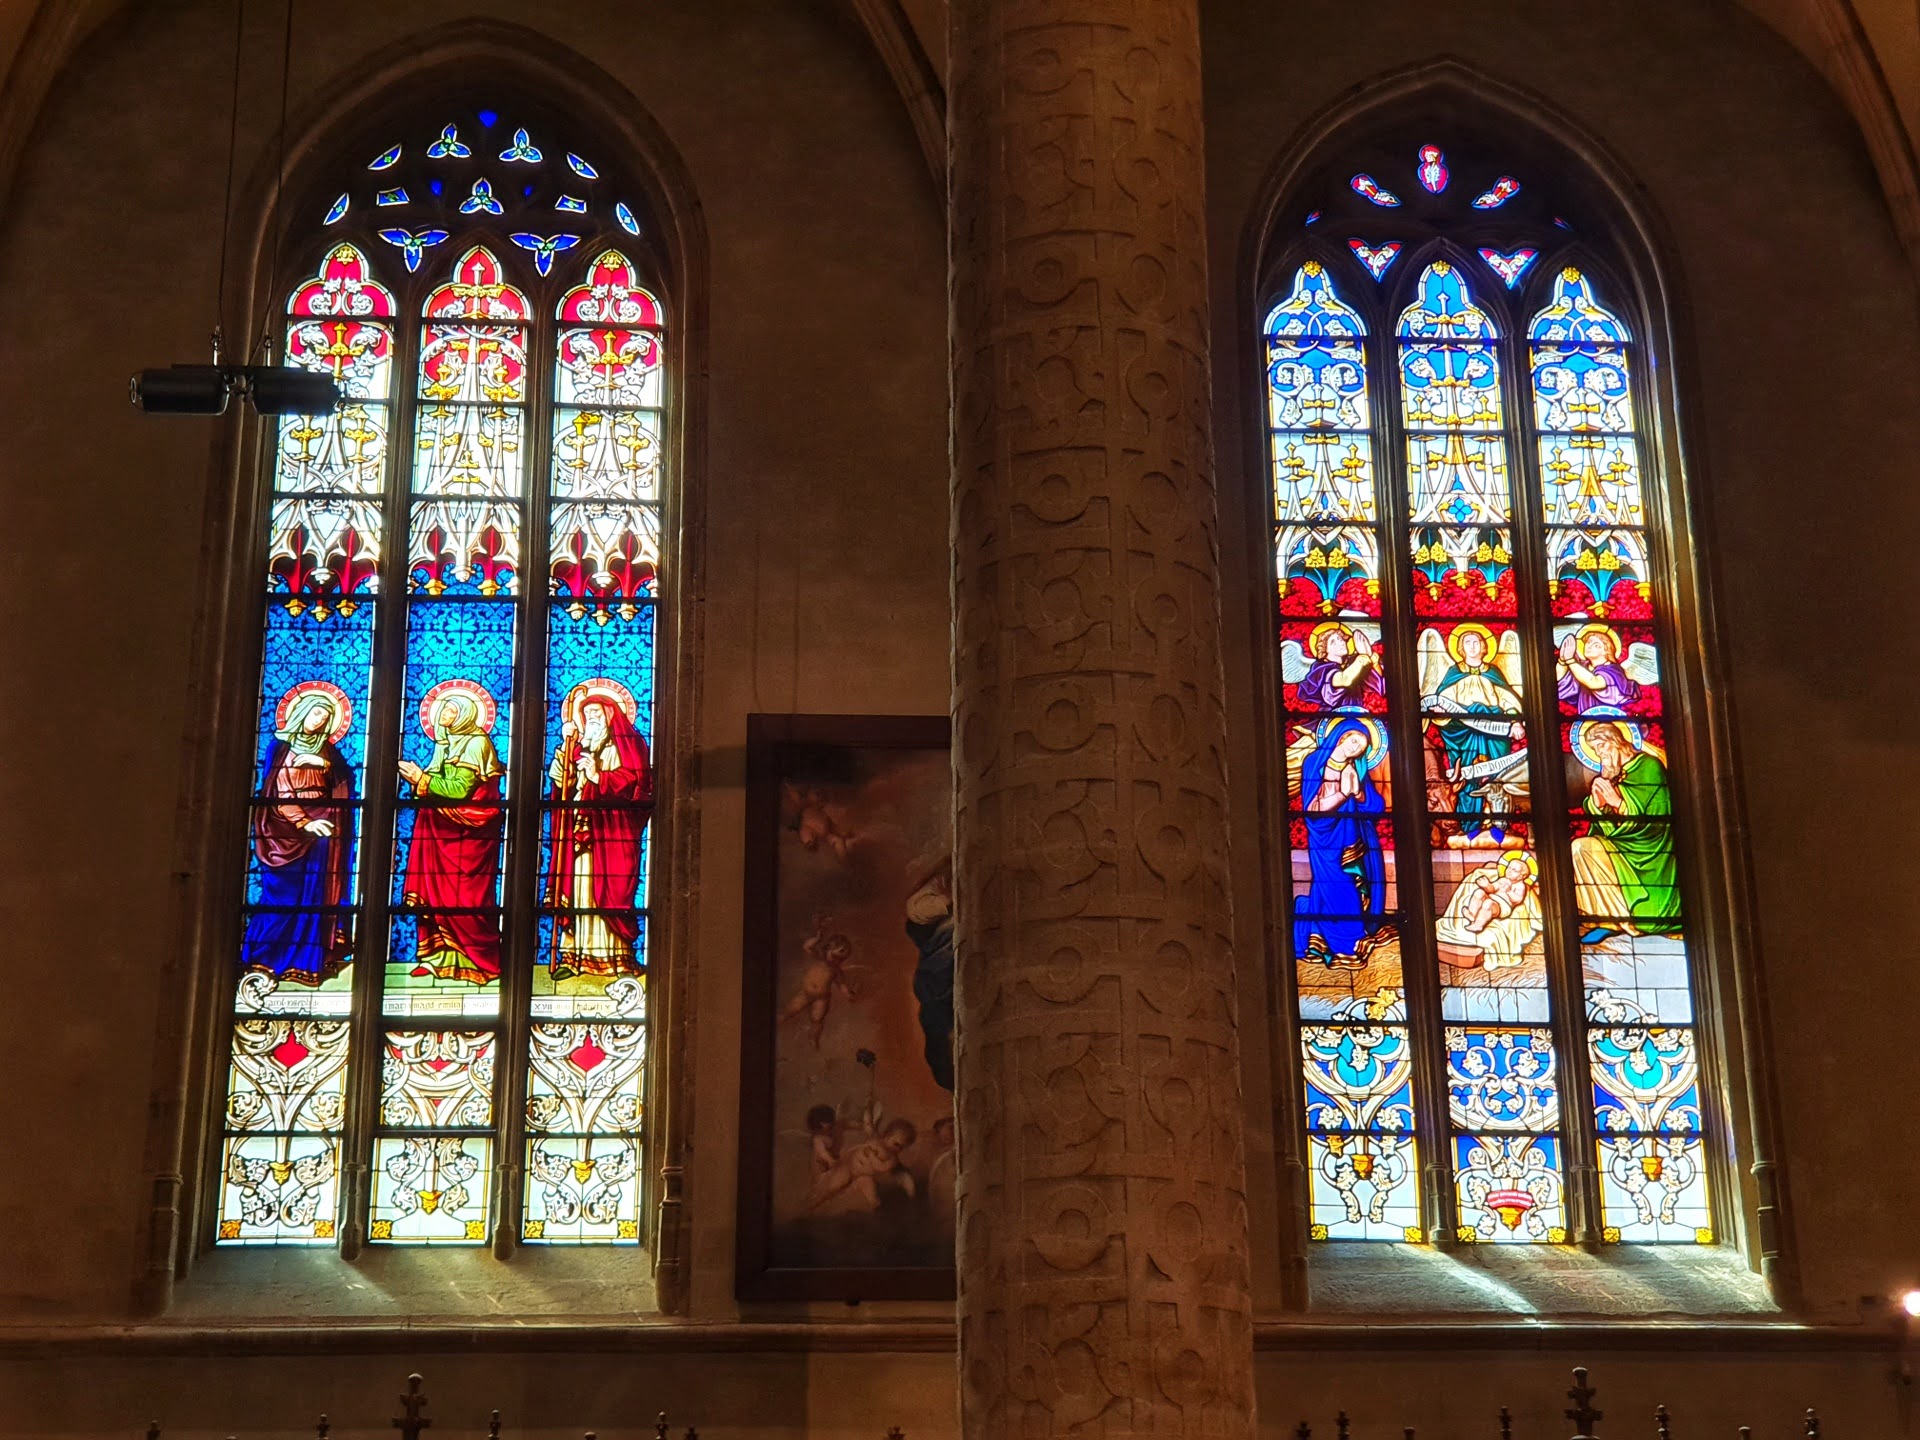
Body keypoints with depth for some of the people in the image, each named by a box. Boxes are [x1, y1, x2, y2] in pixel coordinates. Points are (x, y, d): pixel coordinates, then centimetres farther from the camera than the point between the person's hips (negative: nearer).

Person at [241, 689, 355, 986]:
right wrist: (304, 823, -14)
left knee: (316, 894, -5)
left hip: (321, 822, 3)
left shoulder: (326, 749, 14)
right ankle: (264, 958, 1)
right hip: (287, 826, -3)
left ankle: (308, 960, -4)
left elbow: (345, 781, 5)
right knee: (283, 893, -7)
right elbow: (278, 792, -4)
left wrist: (325, 764, -13)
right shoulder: (280, 746, 3)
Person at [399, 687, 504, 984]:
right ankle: (439, 955, 6)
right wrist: (417, 777, -7)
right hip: (442, 828, 8)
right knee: (434, 892, 2)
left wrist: (421, 778, -13)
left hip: (468, 832, -8)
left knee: (466, 897, -7)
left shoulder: (475, 743, -10)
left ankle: (480, 959, -1)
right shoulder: (447, 743, 16)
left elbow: (460, 789, -17)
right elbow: (441, 784, 10)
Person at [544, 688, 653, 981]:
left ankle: (618, 955, -9)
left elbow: (636, 778, -7)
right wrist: (566, 745, 0)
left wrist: (599, 776, -14)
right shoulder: (579, 746, 23)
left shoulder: (627, 742, 7)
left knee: (613, 889, -9)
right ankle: (573, 954, -3)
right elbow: (559, 779, 14)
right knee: (577, 890, -2)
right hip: (579, 828, 5)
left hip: (613, 830, -5)